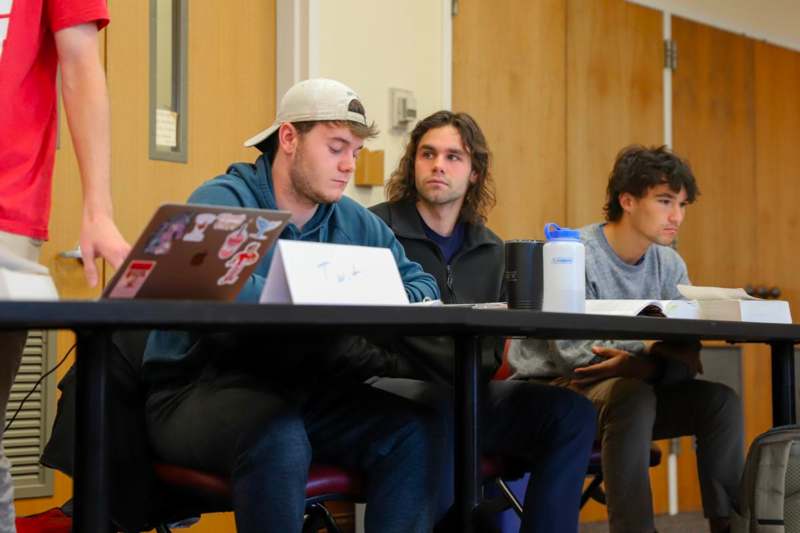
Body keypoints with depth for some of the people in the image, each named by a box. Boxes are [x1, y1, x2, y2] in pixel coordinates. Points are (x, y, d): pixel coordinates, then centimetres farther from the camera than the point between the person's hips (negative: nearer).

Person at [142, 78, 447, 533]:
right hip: (198, 389, -6)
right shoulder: (224, 202, -11)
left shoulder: (356, 222, 10)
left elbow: (420, 283, 13)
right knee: (280, 439, -37)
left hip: (298, 392, 6)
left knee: (416, 429, -15)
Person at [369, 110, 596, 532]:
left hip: (467, 393, 5)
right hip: (391, 387, -5)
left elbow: (492, 344, 16)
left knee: (571, 412, -15)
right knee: (445, 412, -38)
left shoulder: (491, 250, 16)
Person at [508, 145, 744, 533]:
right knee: (634, 395, -34)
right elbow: (574, 354, -26)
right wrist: (658, 358, -28)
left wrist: (640, 364, -28)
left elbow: (687, 358, -6)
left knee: (720, 400, -11)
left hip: (626, 389, 7)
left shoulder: (669, 265, 3)